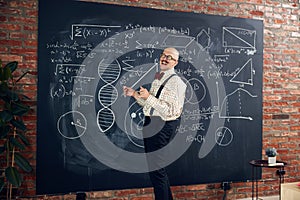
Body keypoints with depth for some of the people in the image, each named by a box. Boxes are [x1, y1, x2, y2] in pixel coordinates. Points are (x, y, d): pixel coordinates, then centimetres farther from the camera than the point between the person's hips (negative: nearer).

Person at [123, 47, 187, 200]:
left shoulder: (175, 82, -14)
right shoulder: (157, 78, 14)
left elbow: (169, 110, -23)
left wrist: (148, 97, -25)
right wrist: (135, 94, 10)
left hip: (162, 127, -10)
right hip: (151, 124, 10)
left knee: (156, 168, -5)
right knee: (153, 166, 19)